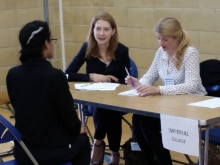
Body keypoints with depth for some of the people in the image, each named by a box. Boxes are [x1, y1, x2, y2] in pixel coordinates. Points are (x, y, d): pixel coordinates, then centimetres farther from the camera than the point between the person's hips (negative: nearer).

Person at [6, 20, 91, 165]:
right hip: (52, 150, -5)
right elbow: (68, 113, -13)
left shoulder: (12, 75, -3)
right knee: (82, 140, 28)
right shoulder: (55, 76, -21)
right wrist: (78, 129, 10)